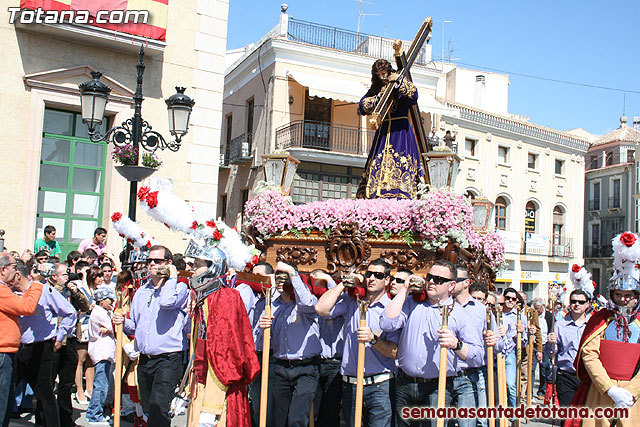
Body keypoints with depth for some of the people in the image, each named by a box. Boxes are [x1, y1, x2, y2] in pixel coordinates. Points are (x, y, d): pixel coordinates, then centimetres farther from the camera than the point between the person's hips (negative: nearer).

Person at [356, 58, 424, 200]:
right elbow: (363, 107, 5)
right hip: (383, 132, 4)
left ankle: (400, 196, -20)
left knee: (401, 162, -15)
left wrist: (399, 82, -17)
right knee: (378, 162, -5)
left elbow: (413, 95, -14)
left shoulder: (403, 84, 5)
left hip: (400, 131, -4)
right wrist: (379, 96, -5)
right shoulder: (375, 89, 16)